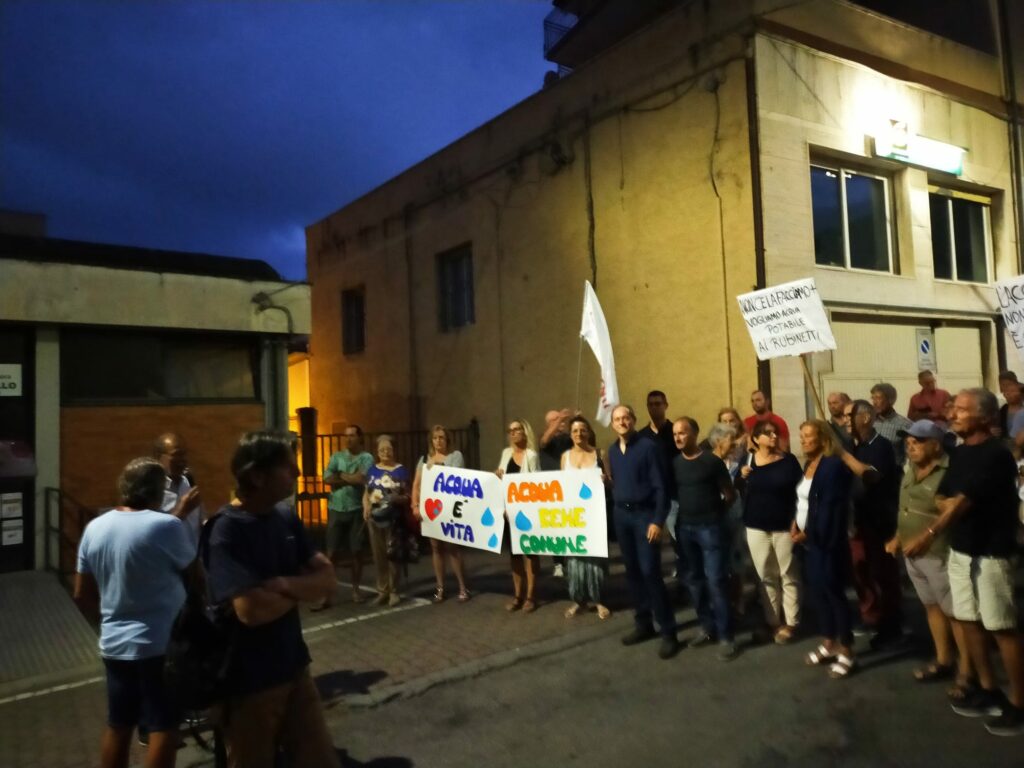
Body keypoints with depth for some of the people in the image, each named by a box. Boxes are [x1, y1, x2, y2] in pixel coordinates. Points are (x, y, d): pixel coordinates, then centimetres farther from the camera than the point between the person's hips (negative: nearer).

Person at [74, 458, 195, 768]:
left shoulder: (95, 528, 1)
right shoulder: (166, 525, -19)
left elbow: (82, 595, 8)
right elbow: (192, 569, -2)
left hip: (113, 644, 7)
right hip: (159, 644, -7)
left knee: (117, 725, 19)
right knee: (163, 728, 4)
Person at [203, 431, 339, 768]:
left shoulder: (286, 518, 1)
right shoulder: (226, 531, -21)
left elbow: (327, 578, -1)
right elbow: (251, 610, -30)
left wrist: (285, 584, -21)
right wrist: (299, 592, -11)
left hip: (294, 668, 6)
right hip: (248, 681, -6)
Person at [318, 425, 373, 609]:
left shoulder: (366, 458, 0)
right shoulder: (336, 456, 8)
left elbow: (361, 479, -16)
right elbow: (327, 479, -6)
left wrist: (340, 475, -5)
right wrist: (351, 479, -10)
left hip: (357, 510, -1)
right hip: (336, 509, 2)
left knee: (356, 551, 8)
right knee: (332, 553, 1)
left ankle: (356, 588, 23)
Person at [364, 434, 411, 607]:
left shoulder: (401, 471, 0)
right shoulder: (372, 470, 10)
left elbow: (407, 496, 0)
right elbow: (366, 494, 12)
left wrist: (399, 498, -20)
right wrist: (366, 508, -6)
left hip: (394, 519, -3)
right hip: (375, 519, 4)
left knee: (391, 555, -2)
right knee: (378, 556, 8)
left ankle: (394, 591, 10)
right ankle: (382, 591, 19)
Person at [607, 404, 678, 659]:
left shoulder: (647, 447, -10)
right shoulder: (612, 450, 9)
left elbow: (660, 487, -12)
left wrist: (658, 521, -16)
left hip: (644, 514, -6)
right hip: (621, 515, 6)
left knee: (650, 572, -9)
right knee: (632, 571, 11)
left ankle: (668, 631, 2)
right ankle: (643, 623, 24)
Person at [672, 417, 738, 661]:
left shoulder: (712, 461, -8)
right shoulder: (674, 463, 5)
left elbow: (730, 495, -2)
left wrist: (713, 512, 4)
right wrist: (688, 510, 1)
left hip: (710, 527, -5)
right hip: (685, 527, 5)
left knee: (716, 581, -5)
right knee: (694, 579, 12)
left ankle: (725, 636, 3)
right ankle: (707, 627, 26)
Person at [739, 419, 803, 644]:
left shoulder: (789, 460, -4)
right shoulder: (748, 461, 1)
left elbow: (800, 491, -7)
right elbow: (742, 493, 7)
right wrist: (742, 478, -12)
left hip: (784, 527, -2)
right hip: (756, 527, 2)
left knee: (789, 575, 7)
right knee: (766, 577, 12)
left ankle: (790, 622, 19)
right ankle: (773, 621, 25)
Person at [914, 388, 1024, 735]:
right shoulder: (959, 453, 10)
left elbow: (965, 500, -23)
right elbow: (942, 498, 13)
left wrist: (930, 534, -29)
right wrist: (952, 503, -10)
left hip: (990, 553, -8)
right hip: (960, 548, 8)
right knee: (969, 621, 14)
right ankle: (989, 690, 29)